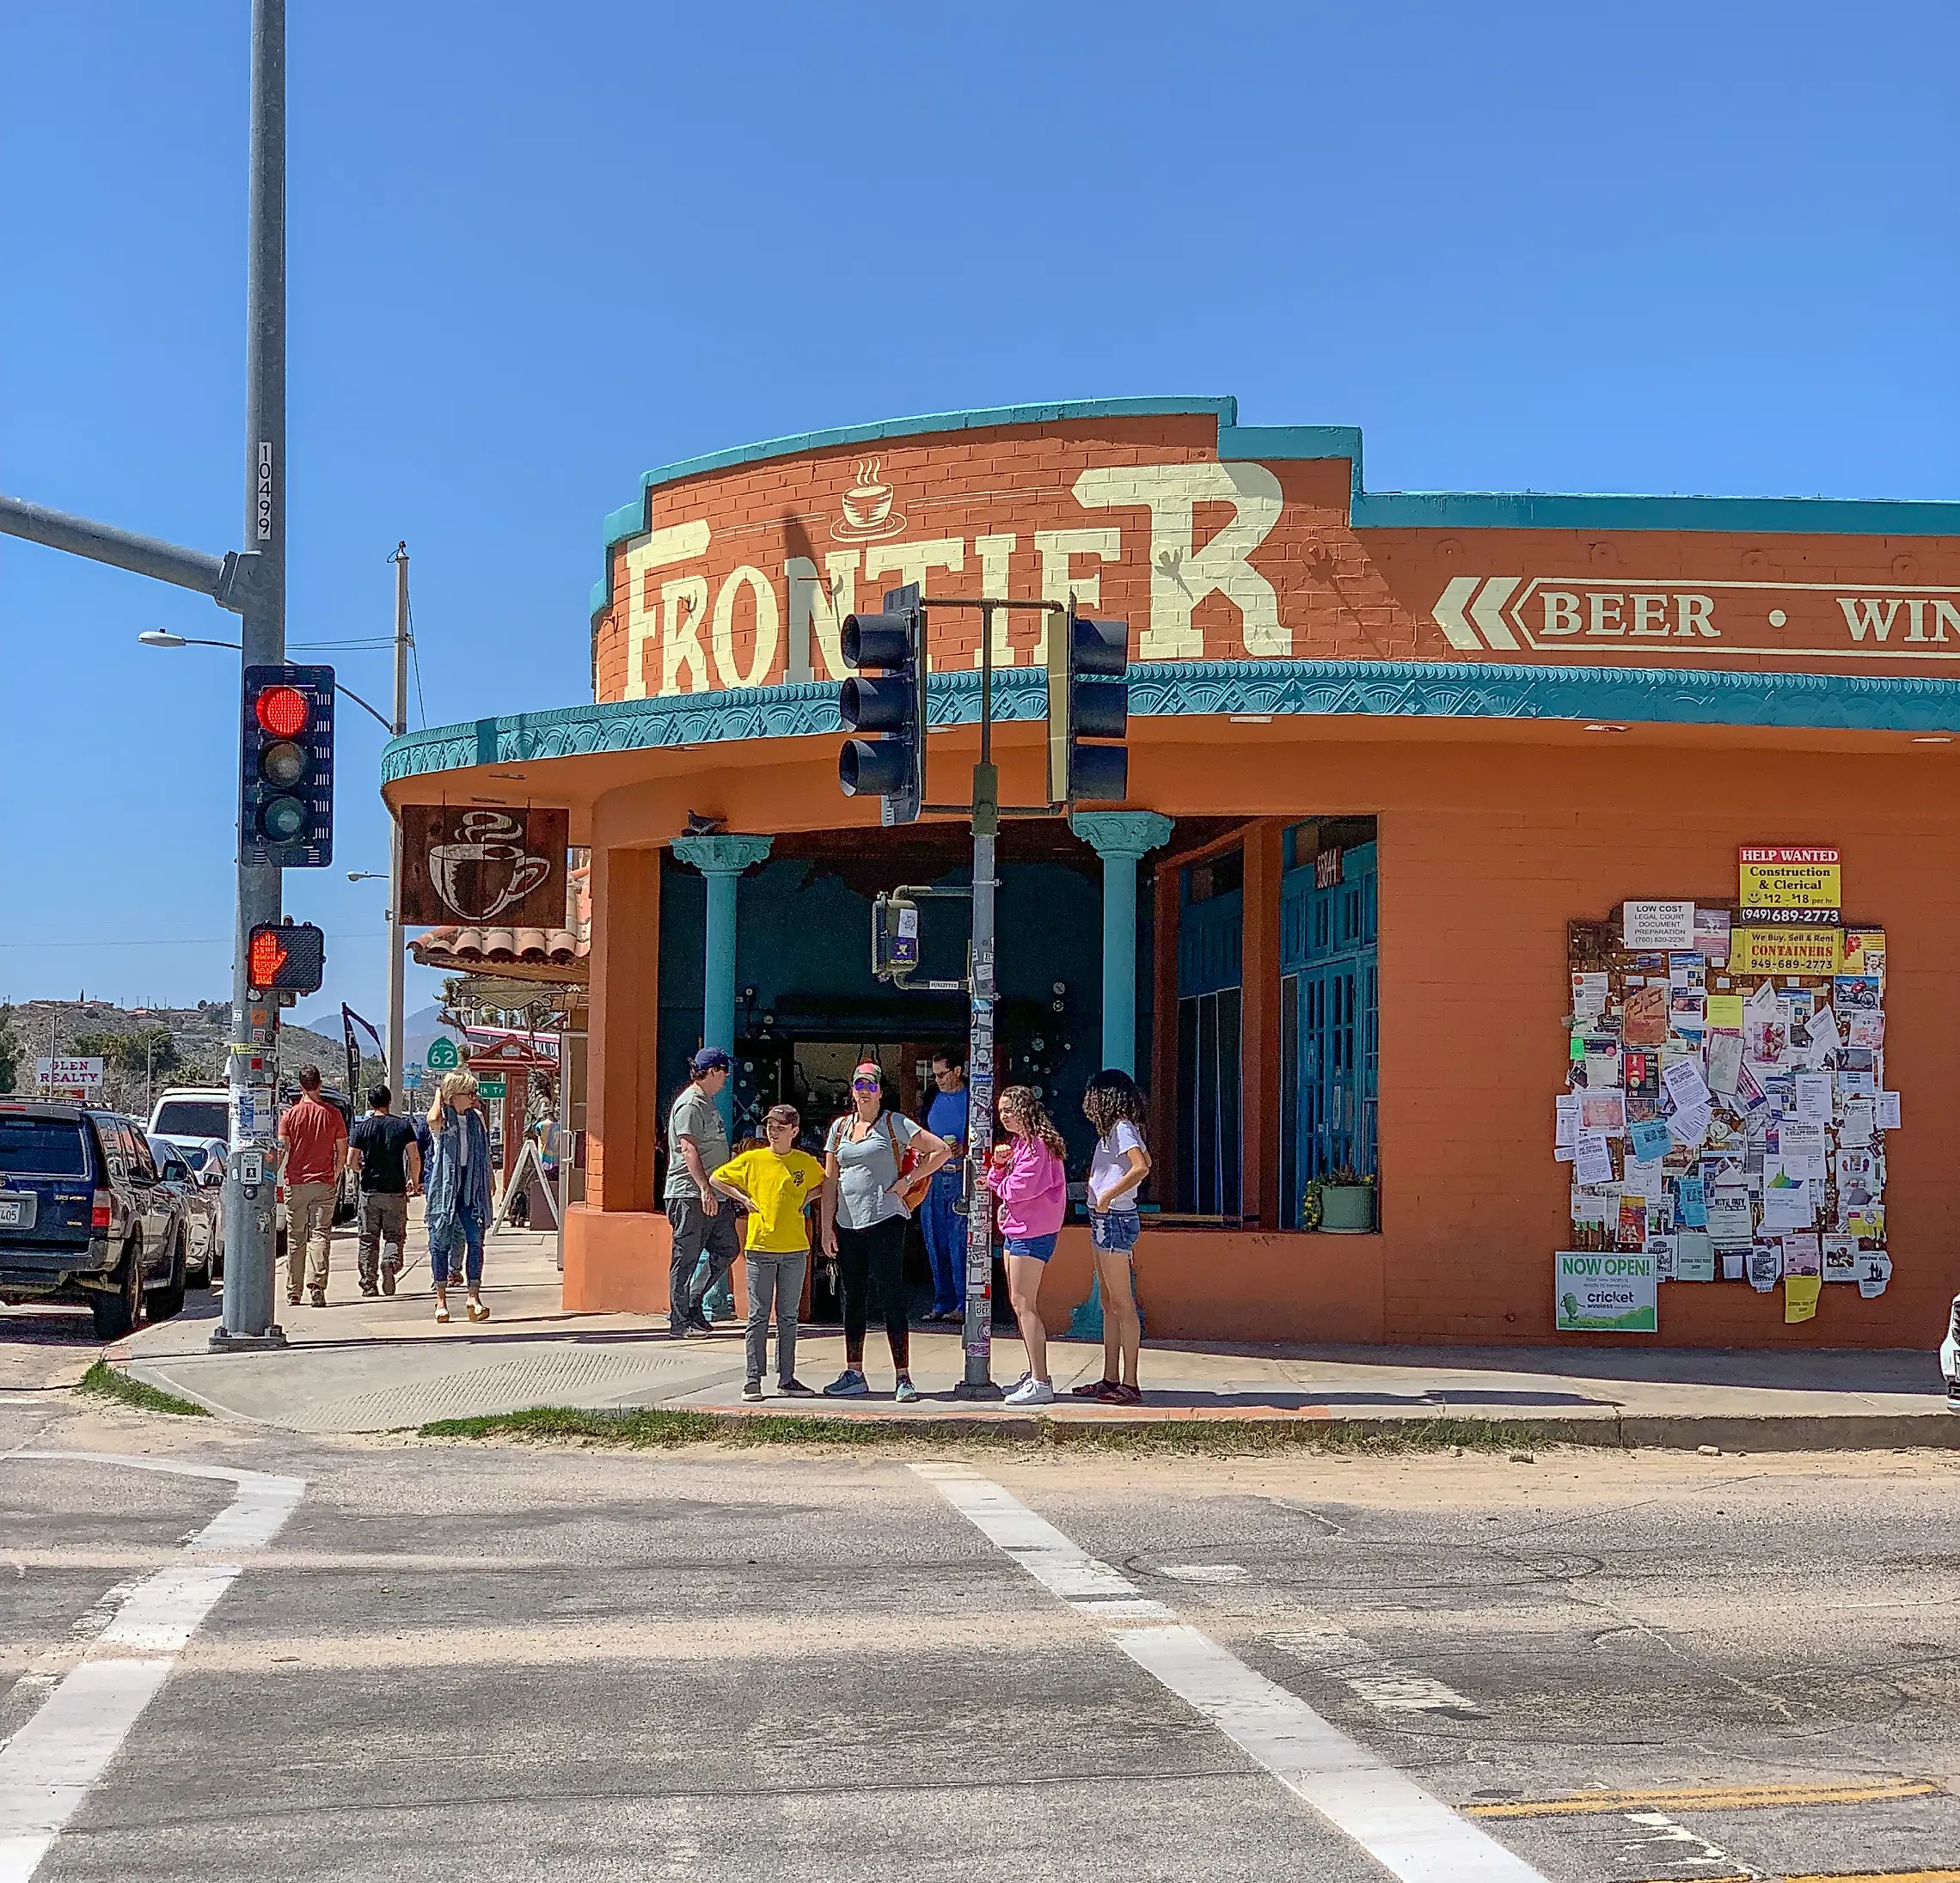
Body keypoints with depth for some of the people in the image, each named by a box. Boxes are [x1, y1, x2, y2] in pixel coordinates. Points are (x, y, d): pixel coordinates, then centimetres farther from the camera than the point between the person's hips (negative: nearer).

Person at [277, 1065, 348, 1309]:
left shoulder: (291, 1114, -2)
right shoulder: (333, 1114, 0)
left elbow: (281, 1150, -5)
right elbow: (342, 1151, 4)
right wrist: (336, 1177, 19)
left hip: (295, 1183, 0)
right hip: (324, 1183, 0)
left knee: (295, 1239, 8)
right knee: (320, 1234, -1)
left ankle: (293, 1293, 13)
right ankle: (316, 1283, -20)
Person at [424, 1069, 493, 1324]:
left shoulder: (476, 1117, 11)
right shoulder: (443, 1118, -3)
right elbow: (434, 1120, -30)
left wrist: (487, 1188, 14)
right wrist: (439, 1095, -12)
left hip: (470, 1186, 3)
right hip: (444, 1185, -3)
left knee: (475, 1240, -6)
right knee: (441, 1241, 0)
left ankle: (474, 1296, -4)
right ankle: (441, 1298, 6)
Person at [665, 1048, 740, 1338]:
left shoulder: (707, 1102, 19)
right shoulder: (690, 1104, -13)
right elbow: (688, 1149, -22)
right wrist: (705, 1188, -29)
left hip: (711, 1194, 10)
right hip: (689, 1194, -10)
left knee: (727, 1249, 10)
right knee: (686, 1258, -5)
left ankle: (691, 1304, 17)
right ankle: (679, 1322, -1)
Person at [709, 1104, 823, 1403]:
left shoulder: (806, 1162, 6)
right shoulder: (752, 1160, 2)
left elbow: (825, 1186, 22)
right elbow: (716, 1179, 10)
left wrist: (807, 1198, 5)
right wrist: (743, 1198, 1)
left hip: (795, 1248, 2)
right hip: (760, 1246, -2)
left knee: (789, 1317, 7)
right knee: (758, 1316, 0)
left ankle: (786, 1377, 13)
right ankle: (753, 1379, 2)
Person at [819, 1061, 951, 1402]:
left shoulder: (894, 1124, 0)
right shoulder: (840, 1127, 13)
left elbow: (940, 1150, -3)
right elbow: (830, 1181, 13)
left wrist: (906, 1181, -6)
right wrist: (827, 1227, 6)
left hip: (884, 1221, -5)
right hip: (847, 1224, 5)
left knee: (892, 1297, -6)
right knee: (853, 1300, 11)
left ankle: (903, 1378, -5)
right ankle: (854, 1375, 18)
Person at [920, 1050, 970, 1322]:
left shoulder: (974, 1100, 0)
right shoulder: (934, 1100, 16)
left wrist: (964, 1149, -17)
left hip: (963, 1177, -6)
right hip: (935, 1178, 6)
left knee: (959, 1242, -10)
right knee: (936, 1243, 6)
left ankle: (964, 1305, -7)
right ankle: (943, 1303, 12)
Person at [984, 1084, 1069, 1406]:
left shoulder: (1036, 1144, -14)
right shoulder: (1016, 1142, 18)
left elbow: (1023, 1186, -21)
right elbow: (998, 1185, 17)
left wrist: (998, 1185, -2)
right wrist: (998, 1165, -3)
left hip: (1032, 1232, -11)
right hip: (1016, 1229, 11)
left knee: (1023, 1304, -12)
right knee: (1020, 1303, 14)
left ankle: (1041, 1383, -13)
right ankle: (1034, 1373, 22)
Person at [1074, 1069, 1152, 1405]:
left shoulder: (1122, 1128, -14)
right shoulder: (1118, 1128, 14)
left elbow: (1141, 1167, -29)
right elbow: (1144, 1163, 27)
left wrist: (1108, 1195, -24)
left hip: (1114, 1220, -10)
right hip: (1104, 1222, 10)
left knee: (1122, 1304, -9)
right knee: (1109, 1304, 13)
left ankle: (1130, 1384, -8)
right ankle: (1110, 1379, 18)